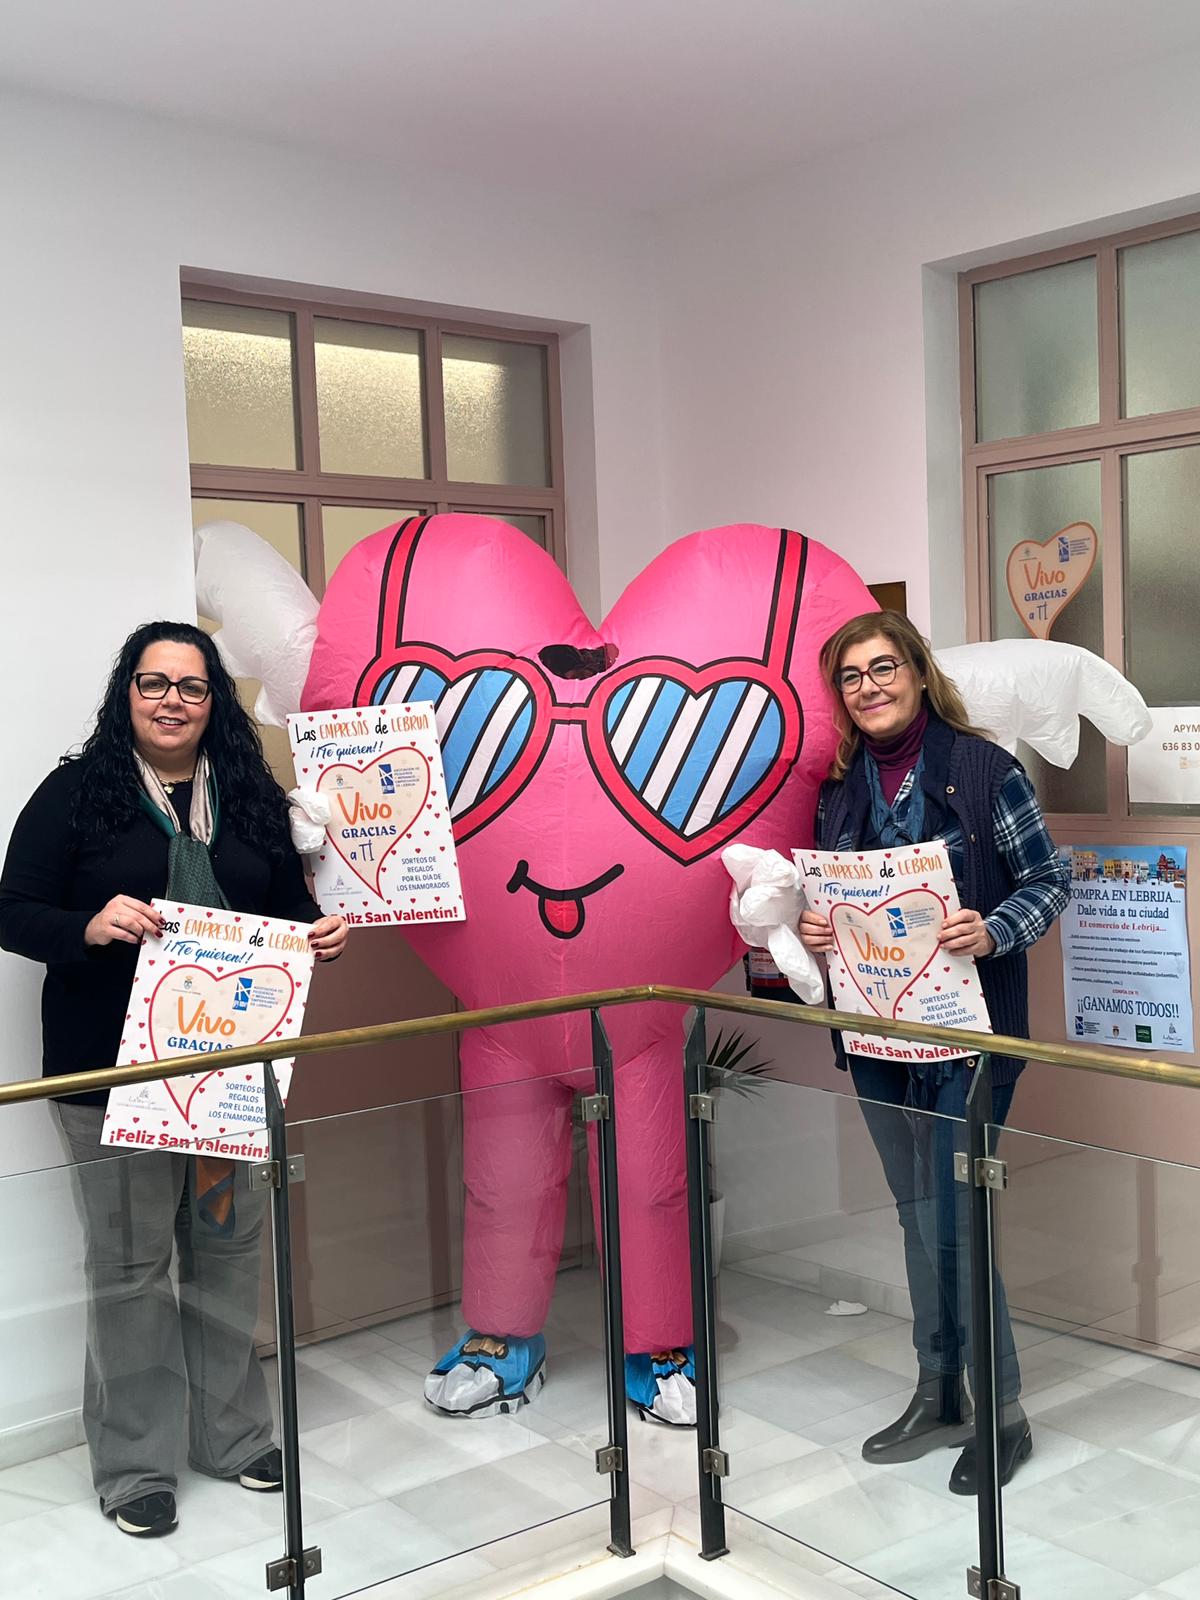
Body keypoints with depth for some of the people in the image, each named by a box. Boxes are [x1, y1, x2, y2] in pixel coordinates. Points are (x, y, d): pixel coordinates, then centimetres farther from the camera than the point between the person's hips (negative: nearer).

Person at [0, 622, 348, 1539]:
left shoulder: (251, 797, 10)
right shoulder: (76, 793, -2)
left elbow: (289, 905, 16)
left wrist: (319, 936, -6)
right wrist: (91, 928, -24)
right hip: (114, 1074, -4)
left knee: (230, 1251, 12)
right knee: (131, 1264, 3)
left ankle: (234, 1434, 28)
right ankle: (136, 1465, 17)